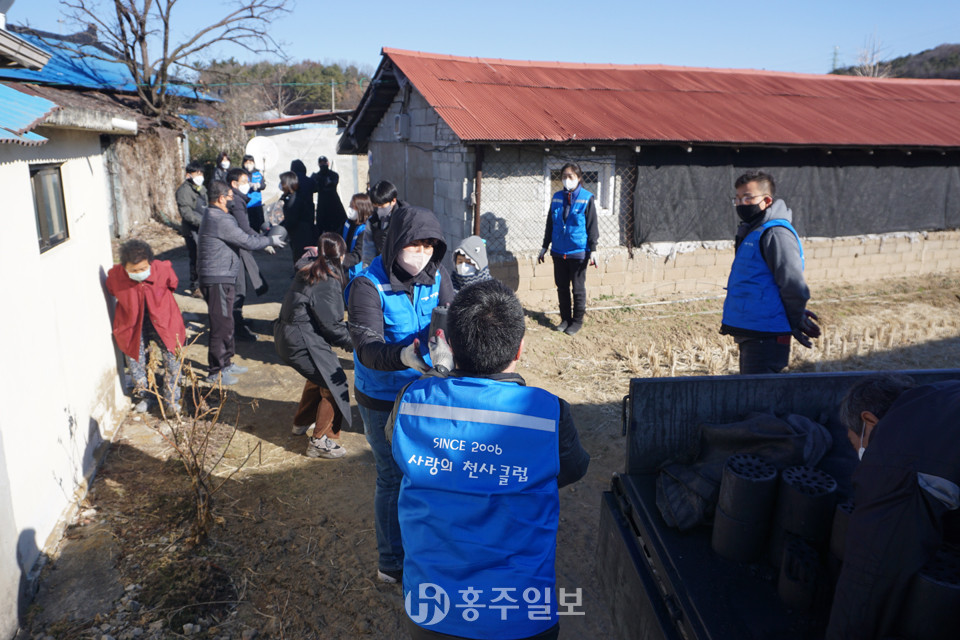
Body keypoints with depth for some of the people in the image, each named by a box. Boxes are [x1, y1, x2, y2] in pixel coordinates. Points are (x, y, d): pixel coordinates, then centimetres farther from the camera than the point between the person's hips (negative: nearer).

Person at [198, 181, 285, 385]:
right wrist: (270, 240, -2)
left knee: (226, 322, 19)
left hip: (223, 278, 11)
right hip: (217, 279, -11)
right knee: (222, 324, -4)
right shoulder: (220, 220, -20)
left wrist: (264, 241, 16)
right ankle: (216, 372, 5)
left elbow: (242, 236, 23)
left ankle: (226, 363, 31)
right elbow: (247, 242, -18)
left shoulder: (214, 217, 14)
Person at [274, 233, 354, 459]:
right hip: (303, 343, -10)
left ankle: (302, 422, 45)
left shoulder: (308, 272, 10)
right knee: (336, 384, -4)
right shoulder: (328, 281, -18)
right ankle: (320, 441, 0)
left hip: (286, 336, 10)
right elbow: (331, 324, -17)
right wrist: (351, 342, -1)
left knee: (319, 375, 30)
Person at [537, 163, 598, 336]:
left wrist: (593, 250, -8)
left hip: (578, 252, -4)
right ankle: (565, 318, 25)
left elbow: (592, 226, -5)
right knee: (562, 287, 12)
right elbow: (550, 224, 13)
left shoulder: (587, 198, -6)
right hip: (558, 251, 4)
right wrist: (545, 247, 14)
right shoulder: (557, 197, 6)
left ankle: (577, 321, 18)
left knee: (578, 289, 6)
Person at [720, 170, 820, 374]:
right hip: (748, 333, 10)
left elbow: (793, 285, -17)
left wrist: (796, 324, -5)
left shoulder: (776, 233, -15)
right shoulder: (751, 231, 16)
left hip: (766, 337, -10)